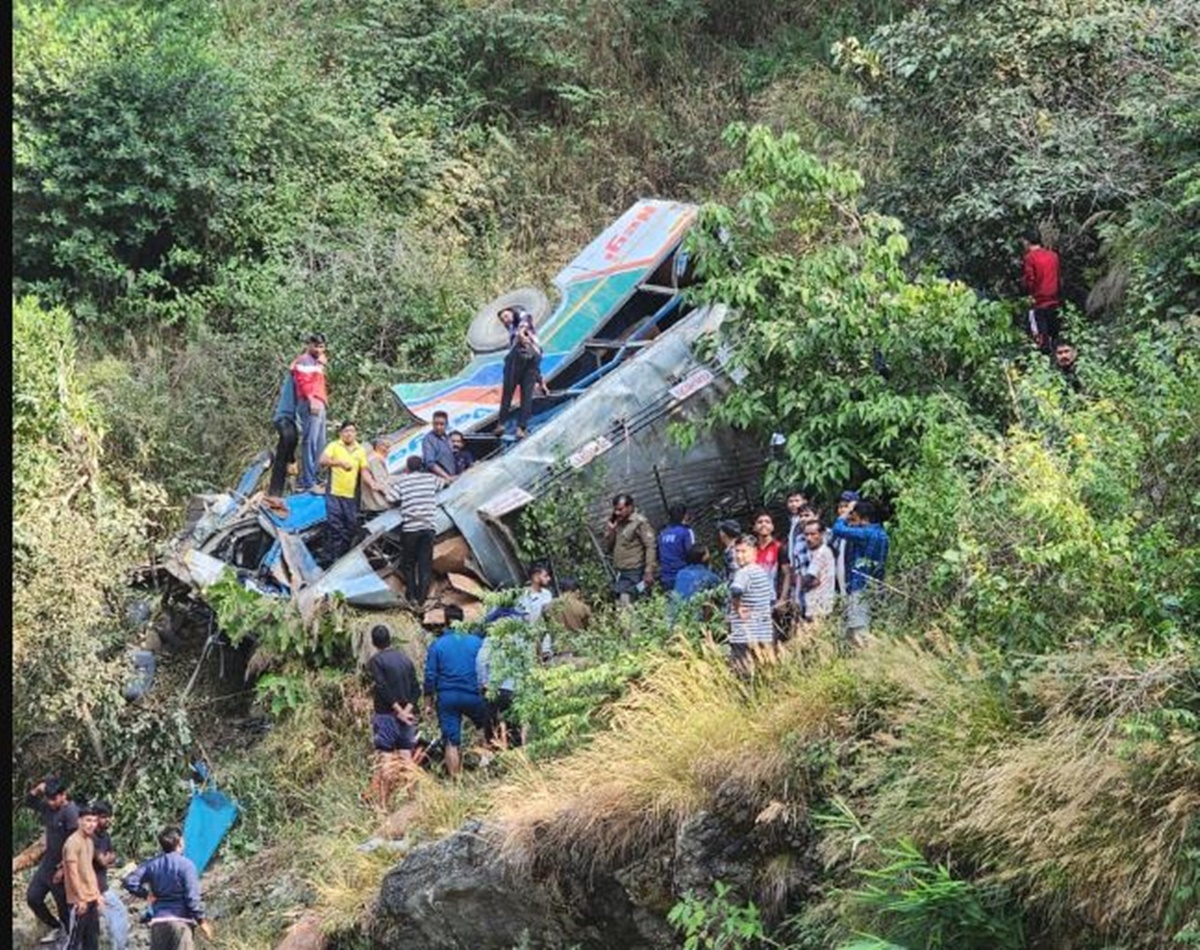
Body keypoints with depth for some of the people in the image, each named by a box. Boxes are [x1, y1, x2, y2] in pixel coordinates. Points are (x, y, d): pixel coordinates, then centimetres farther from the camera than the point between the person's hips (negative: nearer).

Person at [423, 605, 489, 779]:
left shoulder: (437, 644, 0)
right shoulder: (477, 641, 1)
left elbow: (430, 676, 1)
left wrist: (428, 703, 6)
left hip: (447, 697, 0)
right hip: (472, 696, 0)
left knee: (451, 743, 2)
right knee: (487, 727, 24)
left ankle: (455, 779, 1)